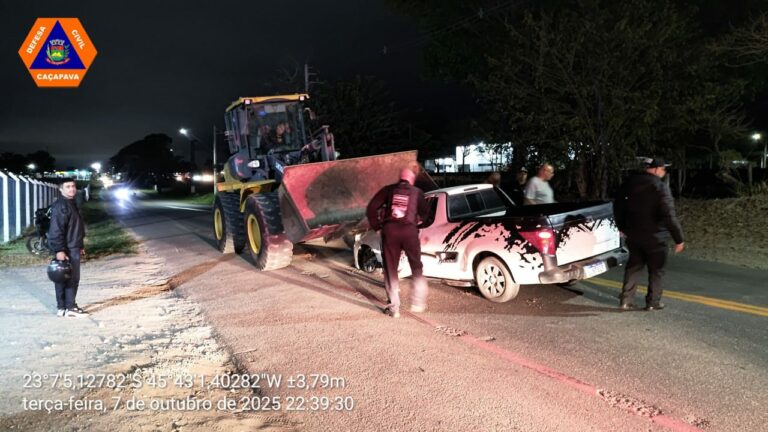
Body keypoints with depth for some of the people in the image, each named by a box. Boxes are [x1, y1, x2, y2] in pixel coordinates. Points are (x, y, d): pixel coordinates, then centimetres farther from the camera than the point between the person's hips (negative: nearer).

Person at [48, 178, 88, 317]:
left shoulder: (72, 204, 16)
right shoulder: (60, 206, -16)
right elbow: (56, 230, -22)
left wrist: (81, 246, 24)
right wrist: (59, 250, -25)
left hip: (73, 248, 10)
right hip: (65, 249, -10)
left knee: (73, 279, 12)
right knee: (67, 279, -6)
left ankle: (66, 307, 19)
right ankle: (68, 308, -1)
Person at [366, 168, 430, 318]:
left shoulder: (388, 190, 10)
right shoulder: (416, 192, 11)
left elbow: (371, 208, 3)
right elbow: (425, 213, 8)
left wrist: (376, 225, 12)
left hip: (390, 230, 0)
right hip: (409, 231, 0)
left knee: (390, 270, 9)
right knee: (416, 267, 18)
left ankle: (393, 307, 8)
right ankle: (418, 302, 19)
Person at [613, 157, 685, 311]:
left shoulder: (629, 183, 4)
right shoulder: (660, 187, -16)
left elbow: (618, 206, 13)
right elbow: (669, 215, -21)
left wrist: (622, 227, 25)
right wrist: (679, 238, -14)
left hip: (633, 235, 5)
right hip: (654, 236, -5)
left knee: (633, 266, 15)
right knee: (656, 269, 10)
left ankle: (626, 300, 13)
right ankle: (653, 302, 15)